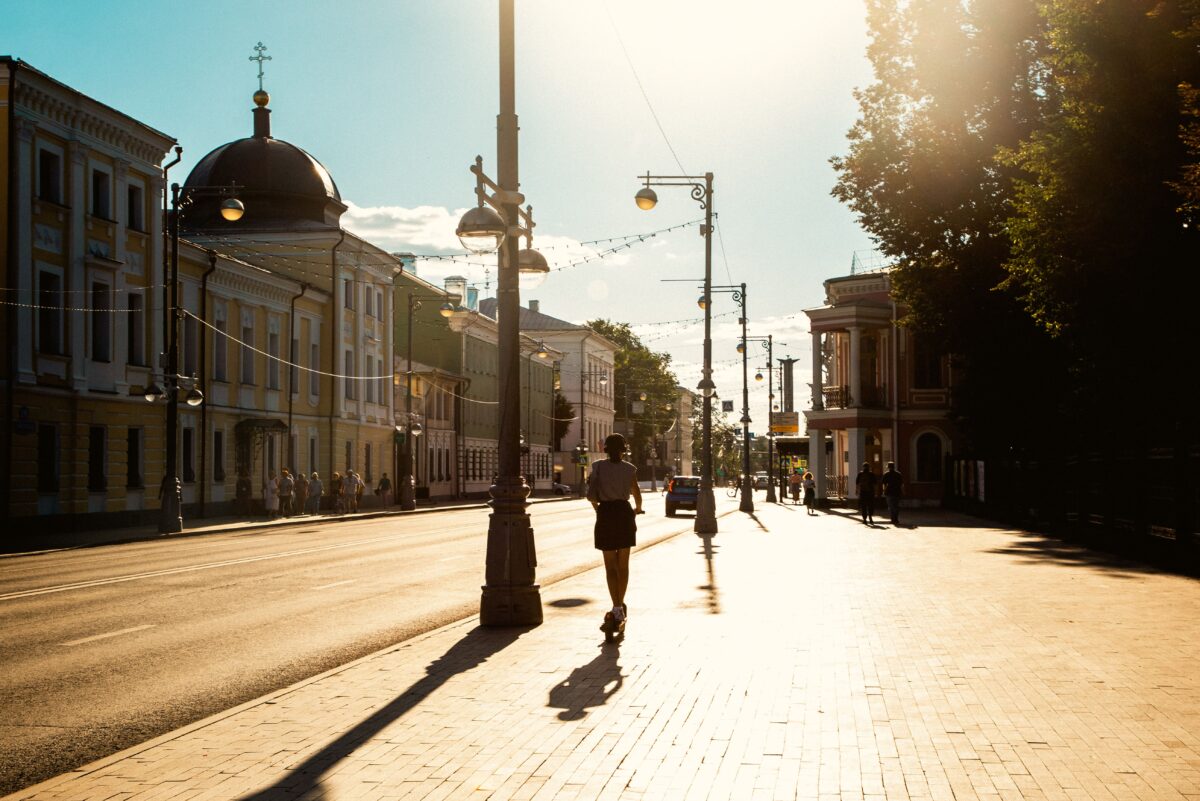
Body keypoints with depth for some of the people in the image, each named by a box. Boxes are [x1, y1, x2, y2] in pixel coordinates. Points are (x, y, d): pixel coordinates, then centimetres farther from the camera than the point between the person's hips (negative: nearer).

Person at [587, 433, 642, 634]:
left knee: (610, 565, 3)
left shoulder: (598, 467, -3)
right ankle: (621, 606, 23)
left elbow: (591, 495, -9)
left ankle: (617, 609, -9)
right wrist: (637, 509, 31)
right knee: (623, 564, 15)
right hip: (624, 513, 1)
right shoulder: (630, 469, 1)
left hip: (606, 514, -1)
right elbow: (637, 495, 9)